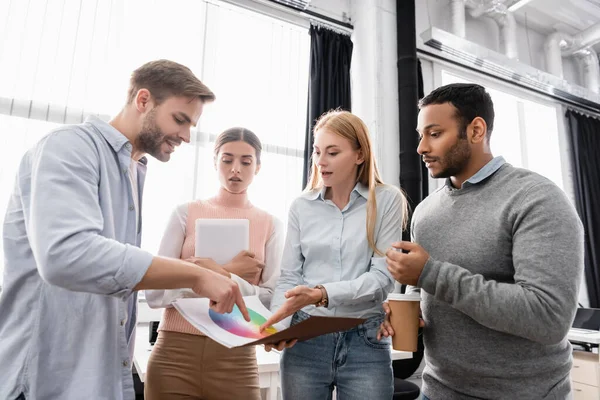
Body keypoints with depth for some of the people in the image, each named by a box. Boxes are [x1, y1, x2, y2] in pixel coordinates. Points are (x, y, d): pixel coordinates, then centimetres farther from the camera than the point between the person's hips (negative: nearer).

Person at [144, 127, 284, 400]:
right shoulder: (186, 213, 0)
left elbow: (272, 301, -4)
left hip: (236, 357, 0)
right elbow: (155, 292, -5)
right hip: (175, 353, 0)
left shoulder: (271, 225, 0)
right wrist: (228, 272, -13)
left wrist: (220, 274, -18)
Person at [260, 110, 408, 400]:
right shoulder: (301, 207, 4)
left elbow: (382, 277, -10)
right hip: (305, 338, 2)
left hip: (366, 342, -1)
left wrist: (322, 294, -22)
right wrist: (277, 323, -15)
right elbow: (288, 277, 3)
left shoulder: (387, 200, -3)